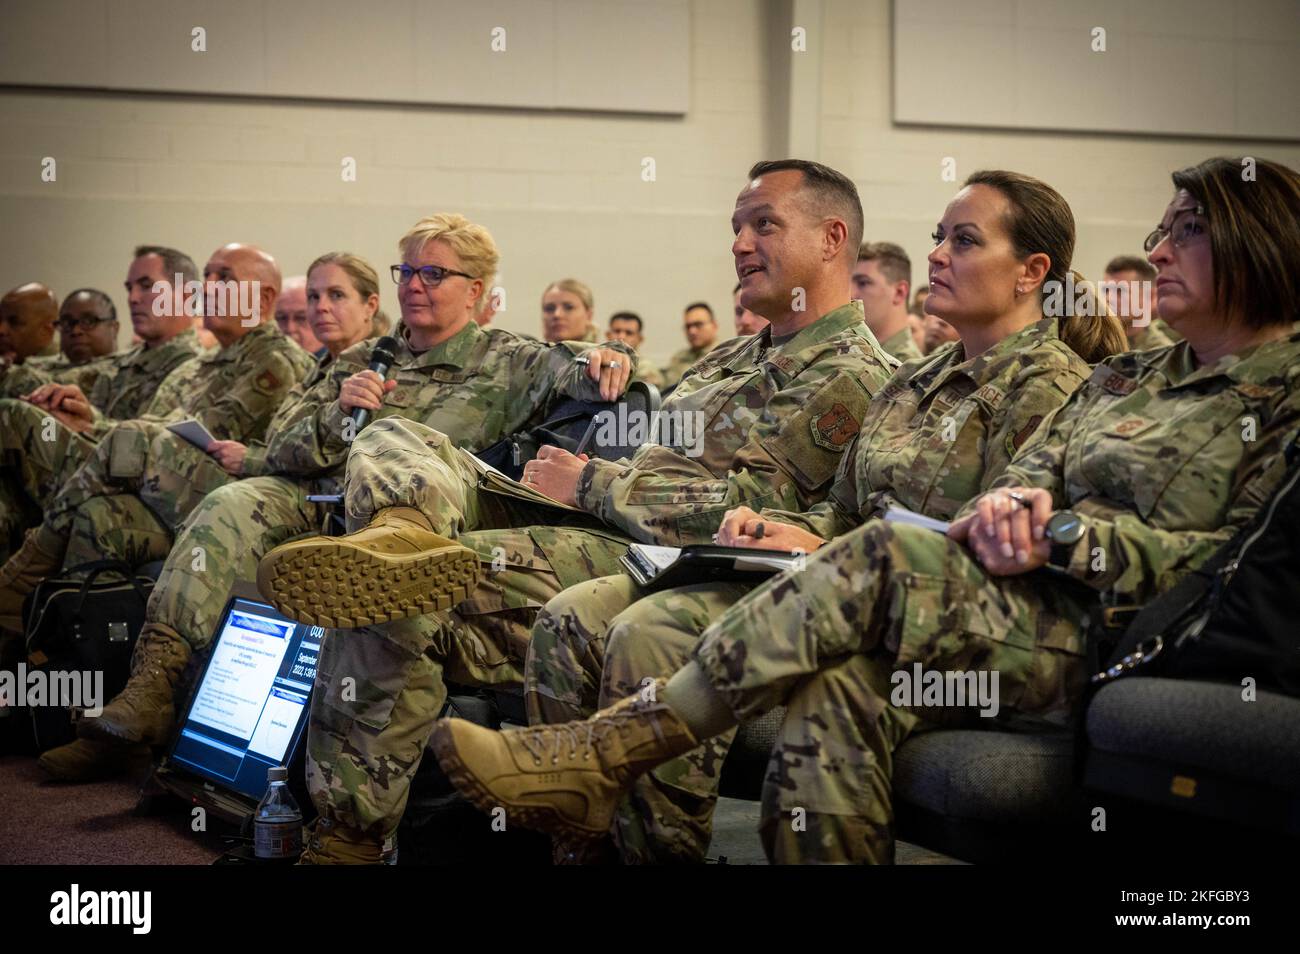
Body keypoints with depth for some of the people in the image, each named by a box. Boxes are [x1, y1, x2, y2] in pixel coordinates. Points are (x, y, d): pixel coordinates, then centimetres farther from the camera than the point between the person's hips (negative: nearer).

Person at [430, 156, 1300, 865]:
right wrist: (1010, 505, -6)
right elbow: (1027, 479, 19)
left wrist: (1064, 533, -12)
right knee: (841, 696, -28)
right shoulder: (1123, 381, 25)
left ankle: (607, 753, -27)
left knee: (885, 559, -30)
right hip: (1018, 616, 6)